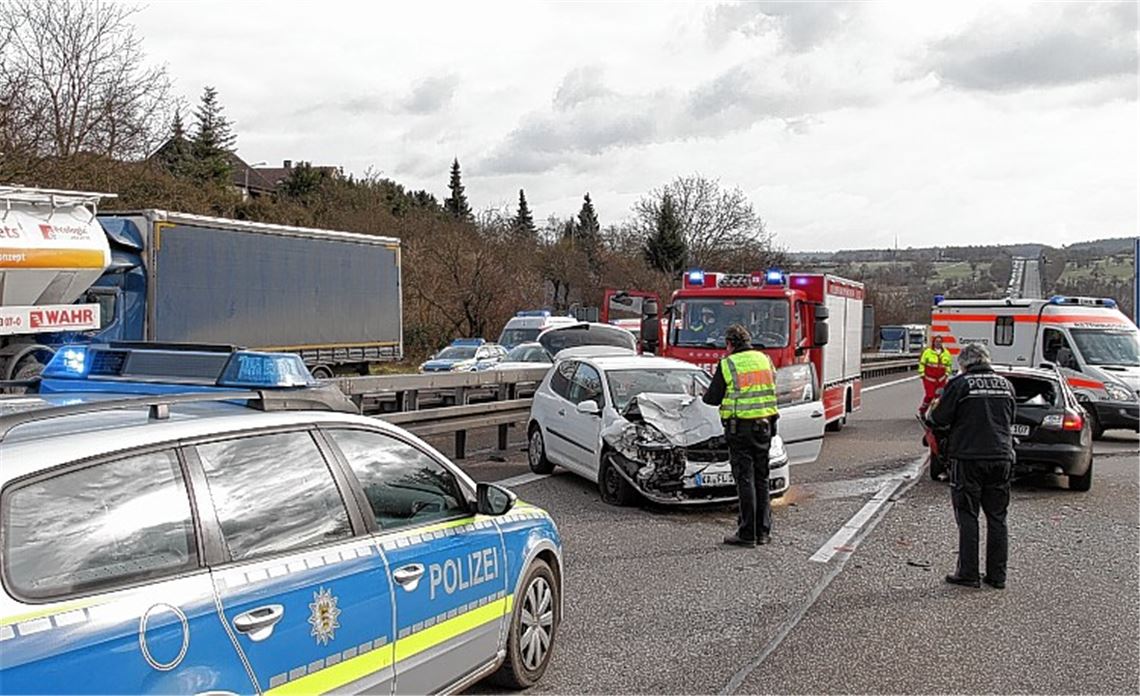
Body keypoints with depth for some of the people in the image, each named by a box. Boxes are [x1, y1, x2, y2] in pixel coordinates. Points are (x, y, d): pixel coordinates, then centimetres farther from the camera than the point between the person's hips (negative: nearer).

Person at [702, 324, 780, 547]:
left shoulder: (727, 365, -7)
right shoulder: (764, 359, 9)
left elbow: (713, 398, -5)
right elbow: (771, 390, 17)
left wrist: (707, 395, 17)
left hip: (740, 427, -5)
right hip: (765, 426, 5)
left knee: (745, 480, -3)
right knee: (761, 479, 13)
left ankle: (747, 534, -1)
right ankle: (763, 531, 18)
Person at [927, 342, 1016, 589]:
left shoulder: (959, 383, -8)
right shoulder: (1005, 384, 10)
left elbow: (940, 419, -7)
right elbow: (1010, 420, 20)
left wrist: (930, 414, 14)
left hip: (968, 458, -5)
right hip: (1001, 457, 5)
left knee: (967, 517, 2)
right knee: (997, 517, 11)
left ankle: (968, 574, 4)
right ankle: (997, 575, 15)